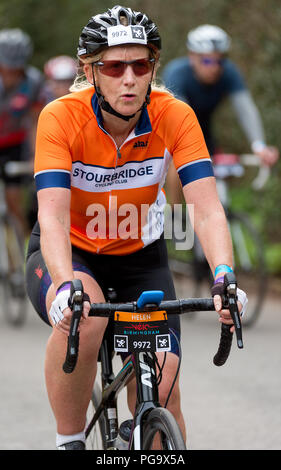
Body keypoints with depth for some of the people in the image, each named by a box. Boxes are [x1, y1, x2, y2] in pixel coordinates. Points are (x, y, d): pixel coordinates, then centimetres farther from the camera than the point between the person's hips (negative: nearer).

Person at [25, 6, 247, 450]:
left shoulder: (175, 117, -20)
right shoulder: (61, 117, -25)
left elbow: (207, 210, -27)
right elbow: (53, 217, -34)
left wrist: (223, 279, -45)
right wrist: (66, 287, -52)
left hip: (139, 259, 2)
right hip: (69, 254, -2)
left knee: (161, 392, -14)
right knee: (83, 317, -36)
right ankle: (69, 442, -17)